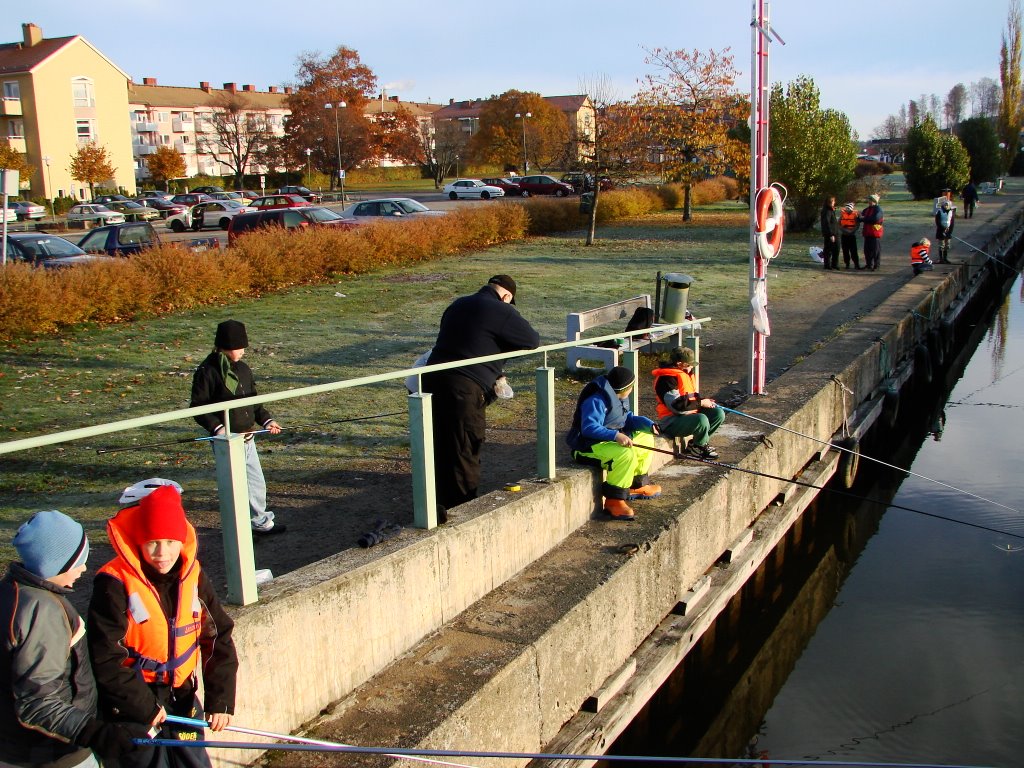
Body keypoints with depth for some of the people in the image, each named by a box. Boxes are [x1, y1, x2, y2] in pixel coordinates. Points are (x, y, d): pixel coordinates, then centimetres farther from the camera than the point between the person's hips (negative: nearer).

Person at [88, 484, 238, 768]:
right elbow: (105, 659, -17)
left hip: (182, 695, 4)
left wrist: (220, 699, -4)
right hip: (135, 704, -4)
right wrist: (143, 707, -14)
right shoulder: (115, 584, -17)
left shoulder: (193, 576, -3)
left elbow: (219, 638, 1)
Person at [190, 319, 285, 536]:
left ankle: (261, 522, 33)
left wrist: (266, 420, 6)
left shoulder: (243, 369, 10)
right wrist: (216, 427, -25)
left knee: (257, 483, 16)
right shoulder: (207, 372, -12)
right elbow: (198, 407, -13)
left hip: (247, 439, 7)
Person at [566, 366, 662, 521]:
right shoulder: (596, 401, -21)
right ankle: (613, 501, -28)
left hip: (611, 440, 11)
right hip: (588, 446, -11)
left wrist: (648, 424, 2)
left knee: (646, 439, 18)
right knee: (626, 454, -35)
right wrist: (616, 435, -39)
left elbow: (628, 419, 20)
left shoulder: (619, 398, 12)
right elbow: (589, 428, -30)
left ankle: (638, 485, 25)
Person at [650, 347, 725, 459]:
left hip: (688, 414, 10)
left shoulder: (686, 374, 13)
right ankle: (699, 447, -5)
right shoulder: (666, 379, -19)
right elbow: (676, 405, -25)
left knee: (719, 413, 0)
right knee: (701, 419, -35)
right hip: (672, 422, -10)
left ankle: (695, 444, 6)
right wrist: (701, 403, -16)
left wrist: (704, 400, 2)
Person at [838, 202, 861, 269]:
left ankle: (856, 264, -4)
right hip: (844, 235, 2)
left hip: (852, 235, -2)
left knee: (853, 250, -6)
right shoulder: (842, 214, 5)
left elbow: (857, 225, -1)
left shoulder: (855, 214, 0)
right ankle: (847, 263, 13)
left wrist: (852, 231, -15)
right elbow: (839, 224, 5)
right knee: (845, 250, 4)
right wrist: (843, 230, -10)